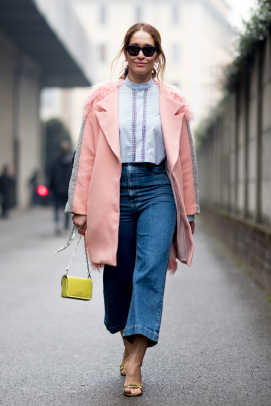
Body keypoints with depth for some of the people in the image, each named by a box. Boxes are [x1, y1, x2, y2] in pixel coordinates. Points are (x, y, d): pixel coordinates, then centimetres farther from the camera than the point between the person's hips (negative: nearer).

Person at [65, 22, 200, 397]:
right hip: (114, 191, 1)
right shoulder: (102, 98, 8)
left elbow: (185, 159, 12)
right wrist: (80, 206, 3)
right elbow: (86, 154, 7)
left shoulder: (173, 101, 9)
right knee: (118, 274, 6)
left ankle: (134, 363, -15)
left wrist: (188, 210, 13)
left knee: (151, 269, -14)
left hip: (157, 189, -1)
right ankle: (129, 344, 30)